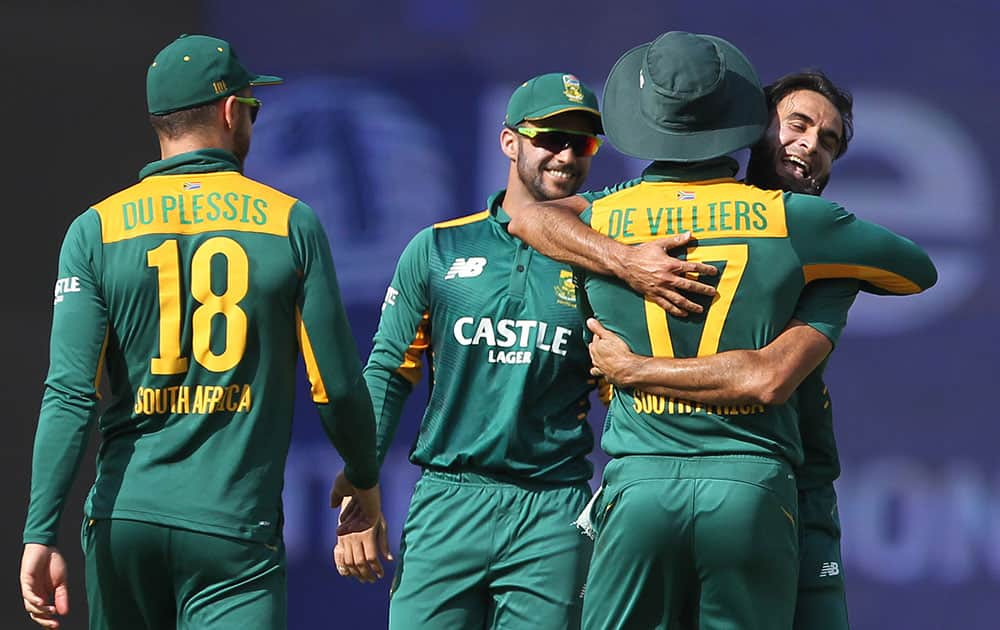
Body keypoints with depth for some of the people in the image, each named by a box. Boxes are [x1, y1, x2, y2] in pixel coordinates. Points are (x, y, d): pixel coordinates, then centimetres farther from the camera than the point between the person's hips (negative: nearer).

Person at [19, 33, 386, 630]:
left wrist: (42, 536, -9)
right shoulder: (291, 223, 1)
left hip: (123, 520, 2)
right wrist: (364, 479, 22)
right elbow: (338, 386, 3)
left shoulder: (96, 229, 3)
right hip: (234, 525, -2)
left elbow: (71, 395, -7)